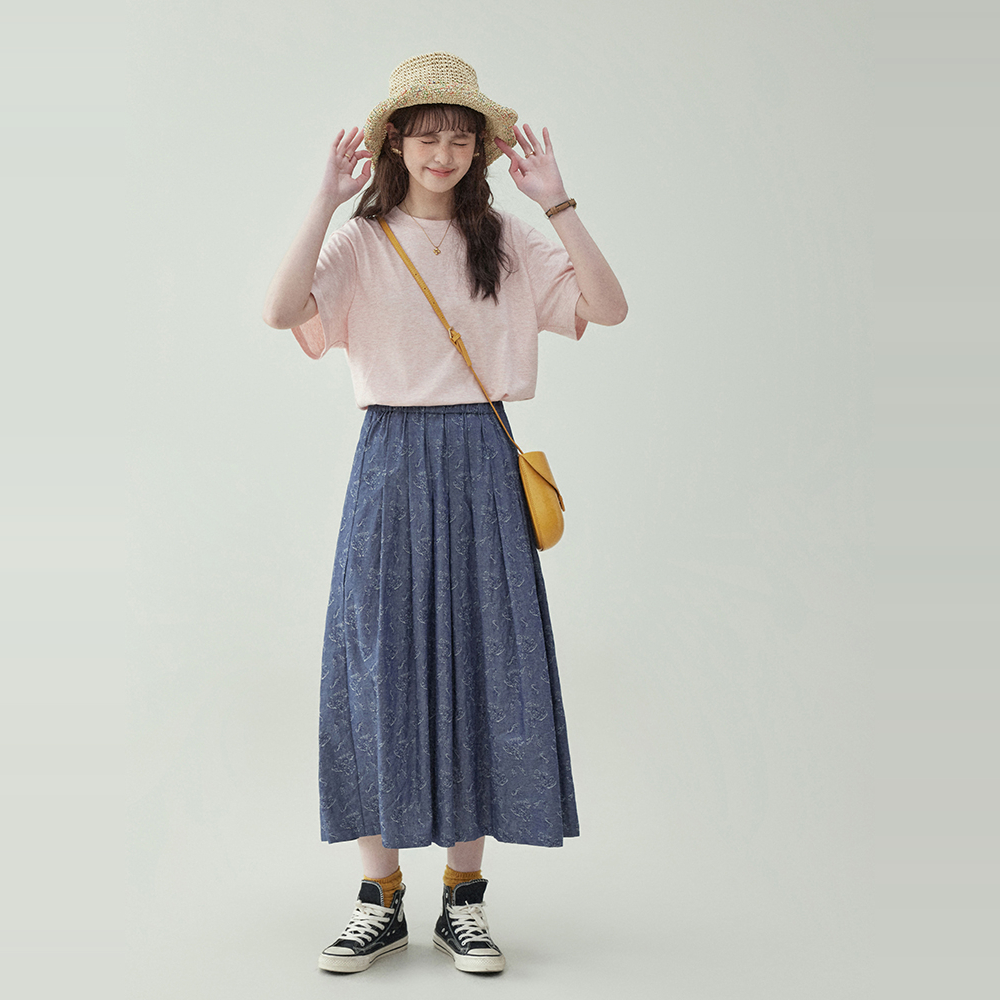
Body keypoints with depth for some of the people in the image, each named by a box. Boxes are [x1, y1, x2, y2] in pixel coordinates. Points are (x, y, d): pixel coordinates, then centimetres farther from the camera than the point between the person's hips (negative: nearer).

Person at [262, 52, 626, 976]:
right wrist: (328, 202, -17)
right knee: (379, 665, 0)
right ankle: (381, 900, 14)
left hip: (481, 466, 1)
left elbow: (610, 308, -6)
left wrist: (557, 204, -11)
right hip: (392, 462, -1)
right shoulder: (362, 243, 3)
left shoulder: (508, 243, 8)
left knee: (482, 665, 2)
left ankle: (464, 898, 16)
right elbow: (282, 312, -16)